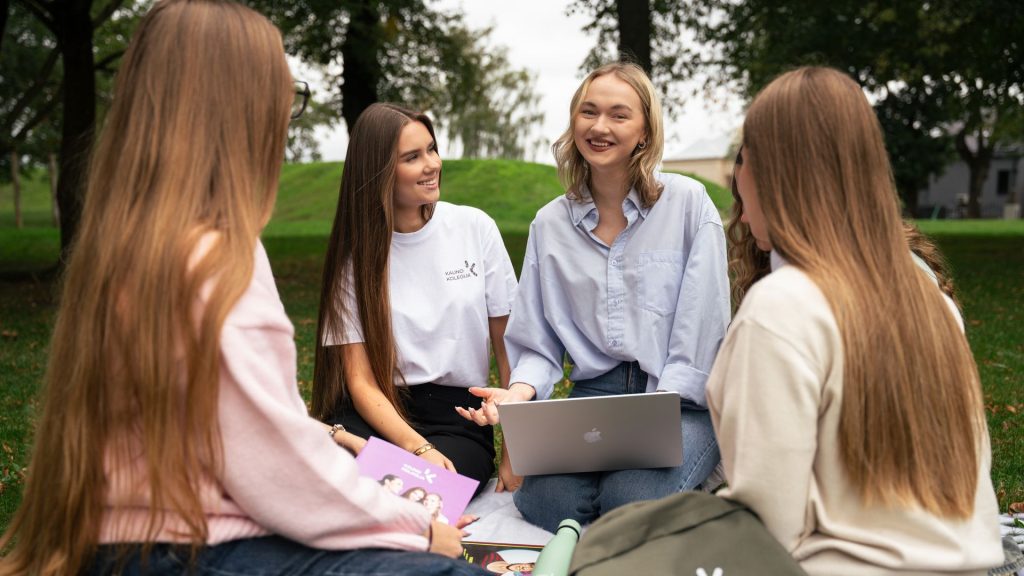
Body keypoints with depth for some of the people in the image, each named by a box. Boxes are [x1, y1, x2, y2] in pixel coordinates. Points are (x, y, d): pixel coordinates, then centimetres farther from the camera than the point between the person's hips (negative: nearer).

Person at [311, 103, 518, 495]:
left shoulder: (476, 227, 5)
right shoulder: (356, 253, 3)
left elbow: (508, 346, 7)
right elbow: (361, 380, -3)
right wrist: (418, 448, -21)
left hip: (459, 418, 1)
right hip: (380, 415, -1)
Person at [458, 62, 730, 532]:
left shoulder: (688, 202, -1)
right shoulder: (550, 224, 10)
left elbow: (702, 327, -6)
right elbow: (537, 344, 9)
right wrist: (520, 392, -13)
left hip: (682, 402, -2)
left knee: (631, 501, -29)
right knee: (544, 501, -25)